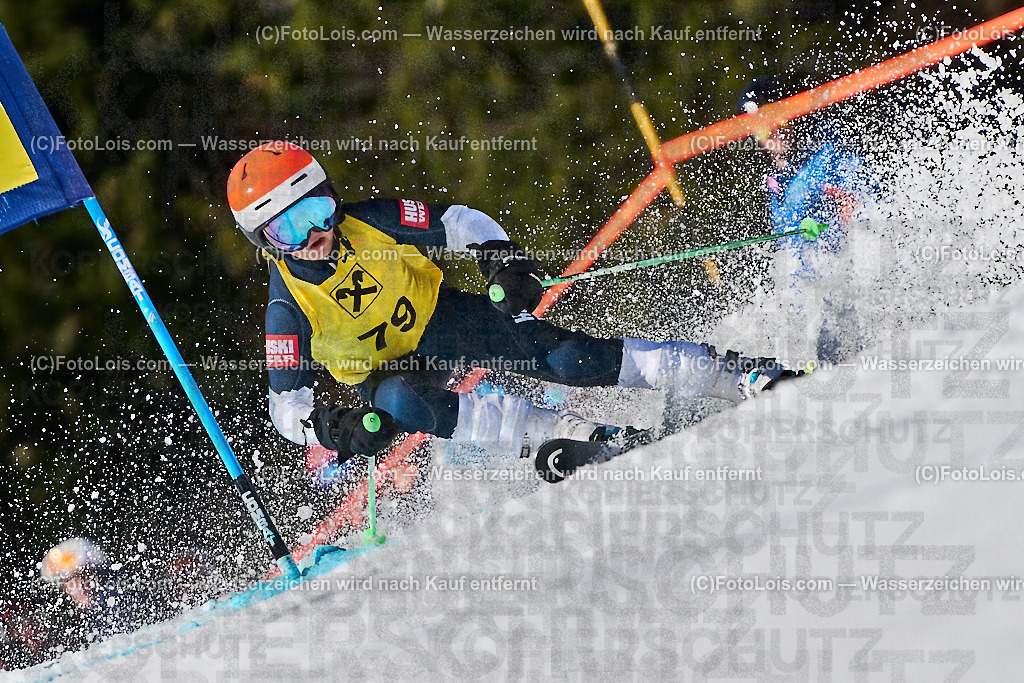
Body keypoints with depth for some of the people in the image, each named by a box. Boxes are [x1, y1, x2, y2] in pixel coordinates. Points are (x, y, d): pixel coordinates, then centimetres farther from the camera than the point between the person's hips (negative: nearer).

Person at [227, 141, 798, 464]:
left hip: (450, 321, 0)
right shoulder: (289, 306, -19)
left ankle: (739, 374, -18)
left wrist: (506, 262, -24)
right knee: (400, 402, -37)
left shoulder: (370, 222, -17)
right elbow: (287, 407, -17)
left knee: (567, 358, -21)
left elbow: (459, 222, -6)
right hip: (390, 369, 0)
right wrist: (332, 429, -37)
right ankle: (569, 432, -37)